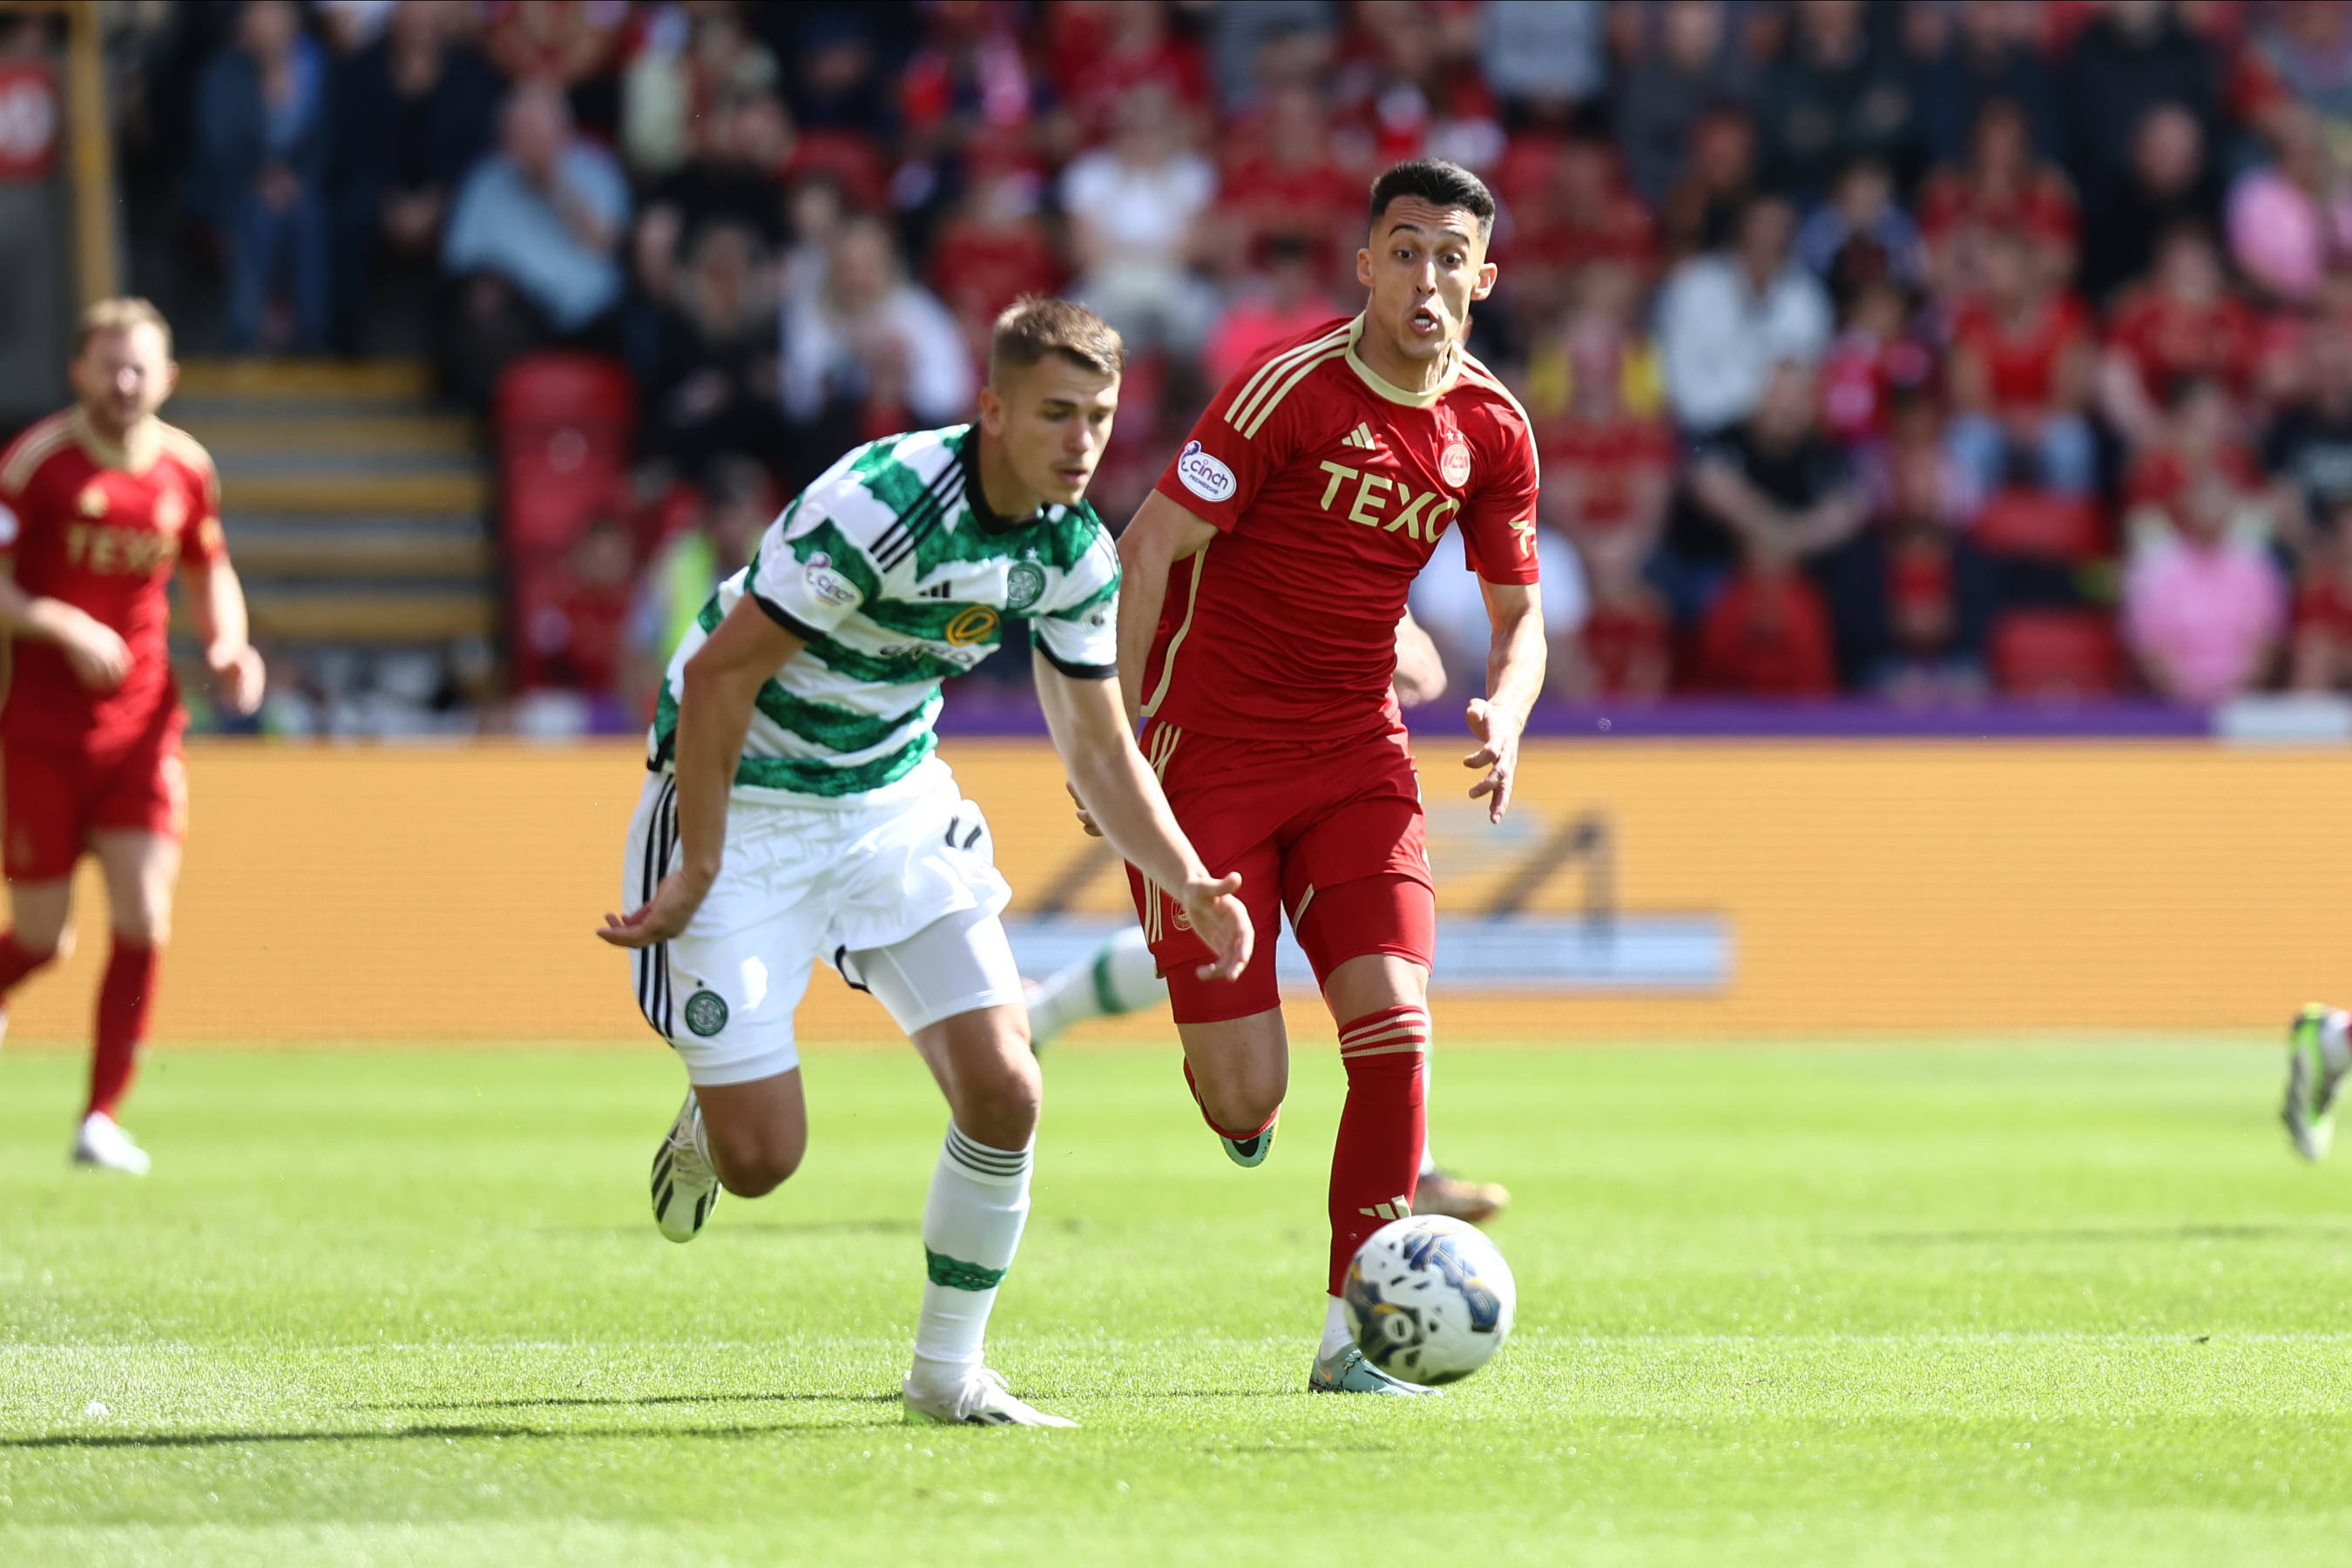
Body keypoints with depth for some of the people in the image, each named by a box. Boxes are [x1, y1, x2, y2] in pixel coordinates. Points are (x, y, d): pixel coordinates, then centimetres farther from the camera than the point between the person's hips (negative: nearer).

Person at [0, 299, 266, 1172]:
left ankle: (102, 1119, -2)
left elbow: (209, 574, 19)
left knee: (143, 920, -10)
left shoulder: (186, 469, 4)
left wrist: (229, 646, 1)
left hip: (142, 724, 3)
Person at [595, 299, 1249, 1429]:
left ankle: (946, 1371, 8)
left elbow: (1098, 750, 7)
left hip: (896, 801, 6)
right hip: (743, 804, -6)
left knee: (1003, 1091, -10)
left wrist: (1188, 884, -7)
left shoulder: (1076, 552, -5)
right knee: (761, 1160, -8)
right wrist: (699, 871, -21)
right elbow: (720, 674, -23)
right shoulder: (878, 503, -28)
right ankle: (710, 1116, 31)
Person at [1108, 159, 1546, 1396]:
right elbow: (1147, 547, -14)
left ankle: (1354, 1337, -4)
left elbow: (1518, 611, 13)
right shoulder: (1291, 389, -16)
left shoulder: (1492, 432, 2)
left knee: (1393, 1024, -13)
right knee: (1247, 1095, -8)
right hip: (1207, 756, -5)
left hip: (1355, 758, 5)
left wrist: (1504, 716, -9)